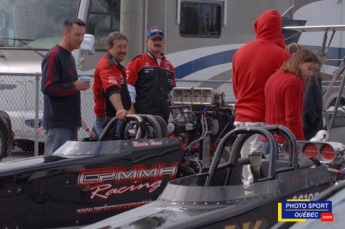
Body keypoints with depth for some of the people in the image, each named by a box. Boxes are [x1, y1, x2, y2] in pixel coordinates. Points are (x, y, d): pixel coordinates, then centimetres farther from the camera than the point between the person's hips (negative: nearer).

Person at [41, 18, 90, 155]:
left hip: (70, 122, 9)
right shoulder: (54, 56, -12)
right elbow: (47, 87, -19)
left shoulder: (69, 56, 17)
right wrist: (74, 86, -17)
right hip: (58, 123, -9)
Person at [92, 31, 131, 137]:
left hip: (118, 118, 10)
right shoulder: (107, 65, -17)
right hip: (108, 119, -10)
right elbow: (112, 90, -35)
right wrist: (120, 109, -49)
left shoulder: (116, 65, 19)